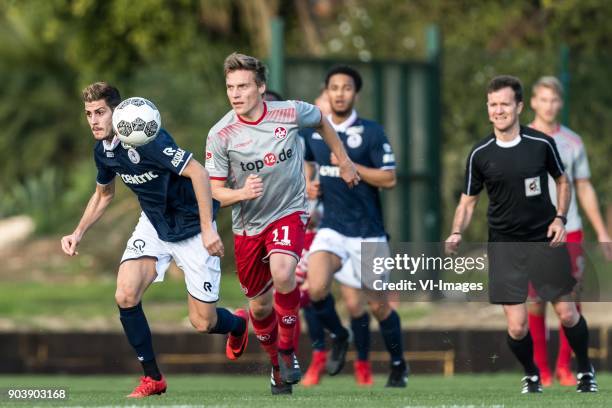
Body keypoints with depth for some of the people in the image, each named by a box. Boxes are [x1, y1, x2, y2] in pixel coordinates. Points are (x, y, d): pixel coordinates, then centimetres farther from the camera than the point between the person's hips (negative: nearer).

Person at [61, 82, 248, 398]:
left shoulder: (146, 139, -28)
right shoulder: (103, 151, -2)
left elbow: (197, 172, -30)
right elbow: (103, 194, 18)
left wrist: (207, 228, -33)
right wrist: (77, 234, 7)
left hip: (191, 227, -7)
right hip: (153, 225, 7)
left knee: (203, 323, -3)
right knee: (126, 296, -16)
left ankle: (239, 324, 35)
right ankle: (152, 378, -1)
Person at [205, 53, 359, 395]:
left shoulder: (290, 113, -13)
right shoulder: (221, 135, -14)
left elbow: (321, 121, 12)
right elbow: (215, 191, -8)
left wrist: (344, 162, 17)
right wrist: (241, 193, -29)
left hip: (289, 212, -2)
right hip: (248, 224, 2)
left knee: (282, 274, -30)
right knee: (259, 306, 10)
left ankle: (288, 351, -9)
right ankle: (278, 367, 38)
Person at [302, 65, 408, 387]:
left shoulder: (371, 132, -7)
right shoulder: (312, 131, 5)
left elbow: (389, 179, -11)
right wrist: (308, 185, 4)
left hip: (367, 232, -2)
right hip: (331, 227, 2)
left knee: (377, 305, 6)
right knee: (316, 288, -24)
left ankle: (398, 365, 29)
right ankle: (338, 337, 6)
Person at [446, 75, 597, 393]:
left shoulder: (541, 144, -6)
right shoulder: (479, 154, -6)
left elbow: (562, 181, 10)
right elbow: (468, 201, 2)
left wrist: (560, 218, -5)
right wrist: (456, 233, -16)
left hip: (546, 240, 0)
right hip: (504, 245, 0)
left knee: (568, 314, 3)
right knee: (517, 327, -6)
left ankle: (585, 371, 29)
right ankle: (531, 376, 22)